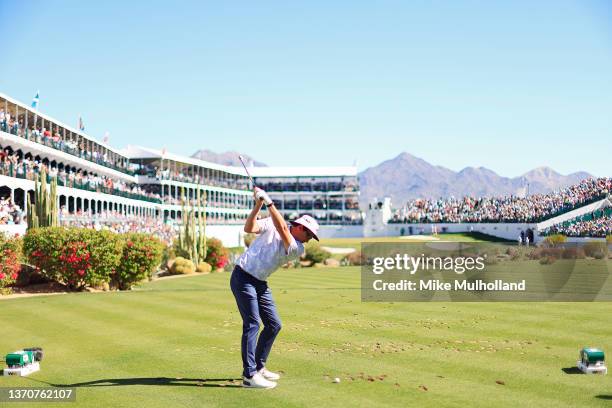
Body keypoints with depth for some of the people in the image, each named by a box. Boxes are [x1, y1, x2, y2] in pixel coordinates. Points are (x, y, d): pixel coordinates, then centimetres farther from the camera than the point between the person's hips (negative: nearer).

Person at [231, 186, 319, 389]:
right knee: (252, 324, -14)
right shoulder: (270, 225, -4)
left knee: (274, 325, 9)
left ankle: (258, 367, 24)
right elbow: (249, 228, -17)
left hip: (260, 284, 7)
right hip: (243, 278, -7)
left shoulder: (298, 249, 2)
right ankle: (249, 376, -15)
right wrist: (258, 205, -24)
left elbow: (282, 229, -15)